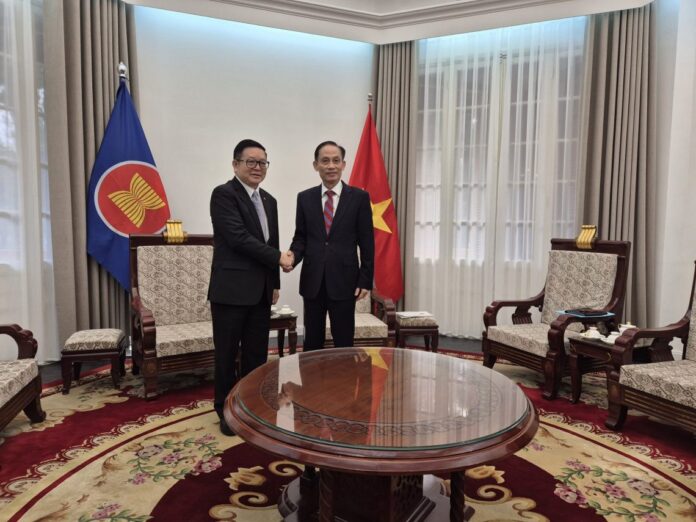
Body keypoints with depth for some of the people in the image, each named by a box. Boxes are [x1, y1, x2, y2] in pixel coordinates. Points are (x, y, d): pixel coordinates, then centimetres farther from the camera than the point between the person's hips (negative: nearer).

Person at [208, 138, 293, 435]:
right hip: (231, 289, -7)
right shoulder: (224, 194, -9)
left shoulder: (269, 201, 15)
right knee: (227, 354, 5)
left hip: (260, 291, 7)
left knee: (257, 353, 12)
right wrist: (279, 258, -12)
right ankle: (226, 411, 21)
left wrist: (275, 283, 15)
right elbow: (239, 238, -19)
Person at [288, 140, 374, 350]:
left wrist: (366, 279, -4)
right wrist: (293, 256, -13)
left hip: (344, 280, -2)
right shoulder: (304, 198, 6)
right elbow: (300, 237, 8)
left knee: (344, 342, 7)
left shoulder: (359, 197, -1)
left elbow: (366, 242, -1)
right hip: (312, 280, 2)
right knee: (312, 342, 12)